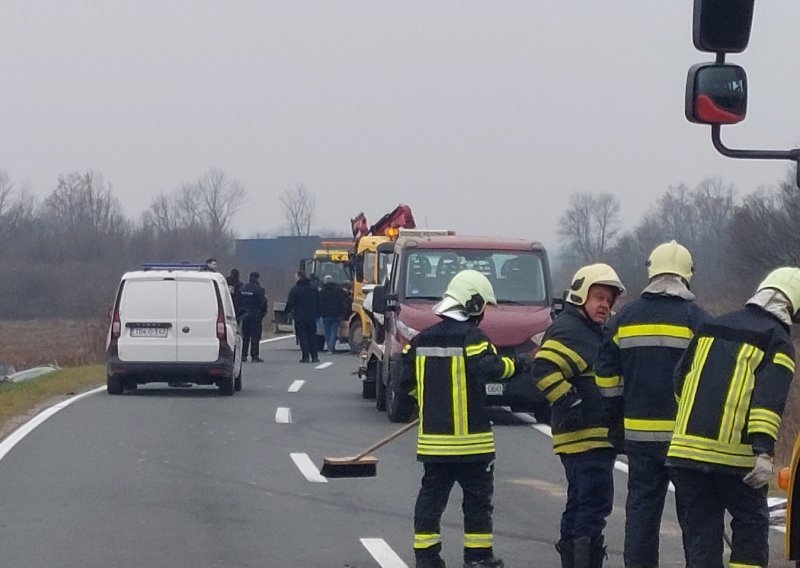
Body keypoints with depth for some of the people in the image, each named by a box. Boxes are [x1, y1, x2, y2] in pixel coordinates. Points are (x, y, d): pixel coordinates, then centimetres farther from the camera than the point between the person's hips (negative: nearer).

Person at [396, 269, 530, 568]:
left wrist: (411, 406, 26)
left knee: (431, 495, 10)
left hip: (432, 436, 5)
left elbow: (405, 382, 11)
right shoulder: (472, 338, -12)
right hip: (470, 438, -5)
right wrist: (513, 365, -9)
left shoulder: (421, 340, 7)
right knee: (477, 498, 6)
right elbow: (489, 368, -26)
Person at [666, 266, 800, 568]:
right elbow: (769, 399, -14)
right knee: (751, 524, 9)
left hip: (686, 447, 5)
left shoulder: (712, 328, 18)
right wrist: (764, 452, -20)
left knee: (699, 527, 8)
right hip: (735, 453, -5)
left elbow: (681, 379, 21)